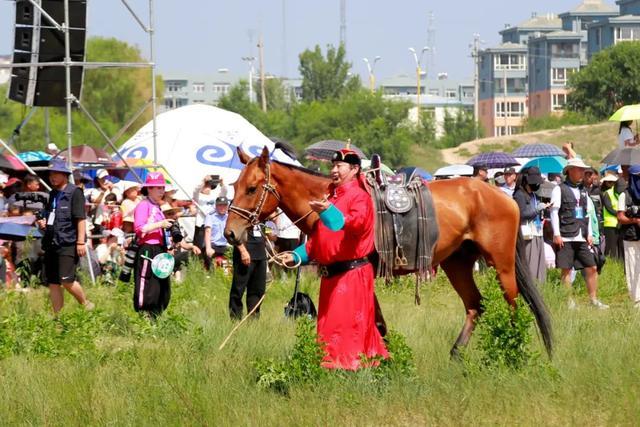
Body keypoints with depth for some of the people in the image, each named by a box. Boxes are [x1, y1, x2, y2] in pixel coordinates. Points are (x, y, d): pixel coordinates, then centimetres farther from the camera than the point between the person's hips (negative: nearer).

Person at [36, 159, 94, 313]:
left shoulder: (74, 192, -6)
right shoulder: (53, 194, 17)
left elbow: (80, 218, -11)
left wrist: (81, 242, -17)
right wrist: (44, 223, 8)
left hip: (68, 243, -8)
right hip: (51, 242, 8)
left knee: (66, 280, -15)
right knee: (53, 283, 5)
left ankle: (86, 305, 5)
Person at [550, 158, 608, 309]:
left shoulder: (583, 191, 17)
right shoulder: (559, 190, -2)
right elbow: (554, 212, -6)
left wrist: (589, 234, 13)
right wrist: (557, 234, -12)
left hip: (582, 238, 6)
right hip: (566, 238, -6)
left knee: (592, 268, 3)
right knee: (566, 269, -3)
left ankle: (594, 299, 10)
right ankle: (569, 302, 2)